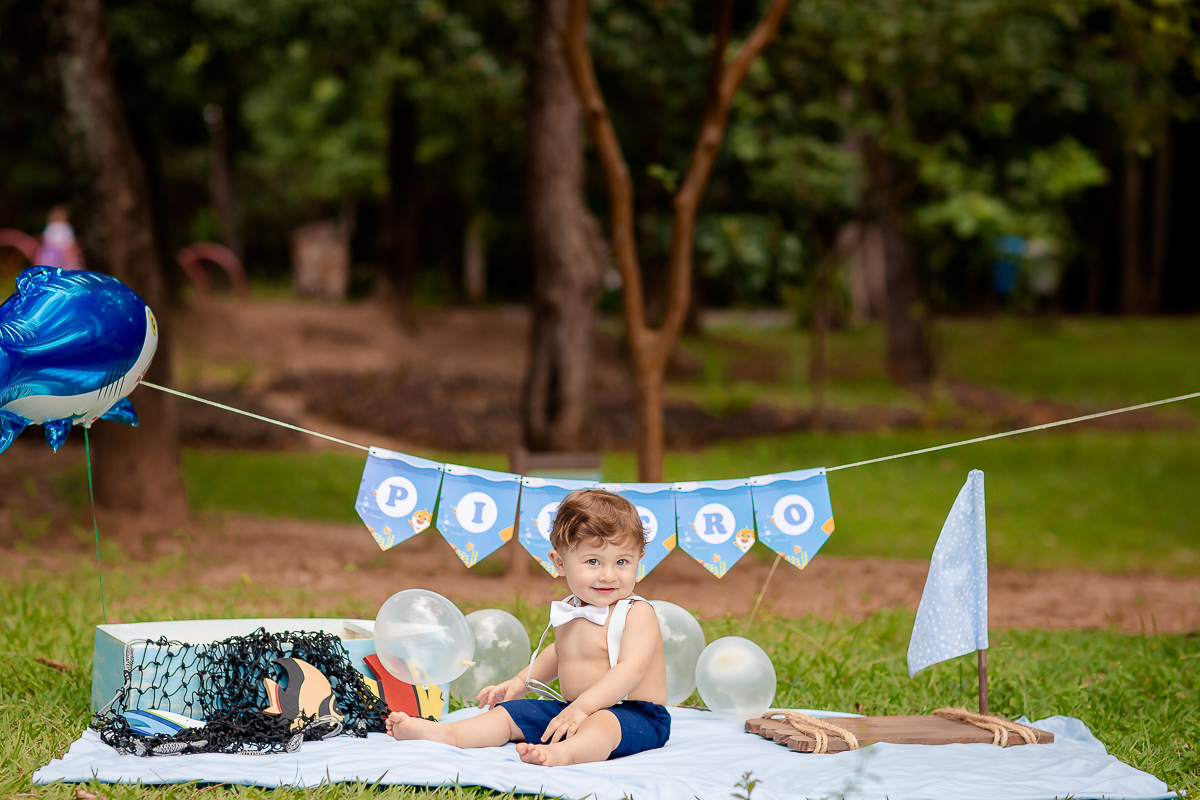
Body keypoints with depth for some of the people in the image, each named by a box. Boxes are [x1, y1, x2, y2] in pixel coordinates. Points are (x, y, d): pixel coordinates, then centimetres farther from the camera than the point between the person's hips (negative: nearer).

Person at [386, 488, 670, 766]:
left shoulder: (637, 613, -13)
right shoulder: (569, 612, 13)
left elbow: (631, 669, -27)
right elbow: (559, 652, 34)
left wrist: (583, 706, -36)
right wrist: (520, 683, 23)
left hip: (638, 716, -9)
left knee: (602, 723, -41)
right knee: (511, 712, 3)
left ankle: (562, 752, -70)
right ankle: (448, 733, -14)